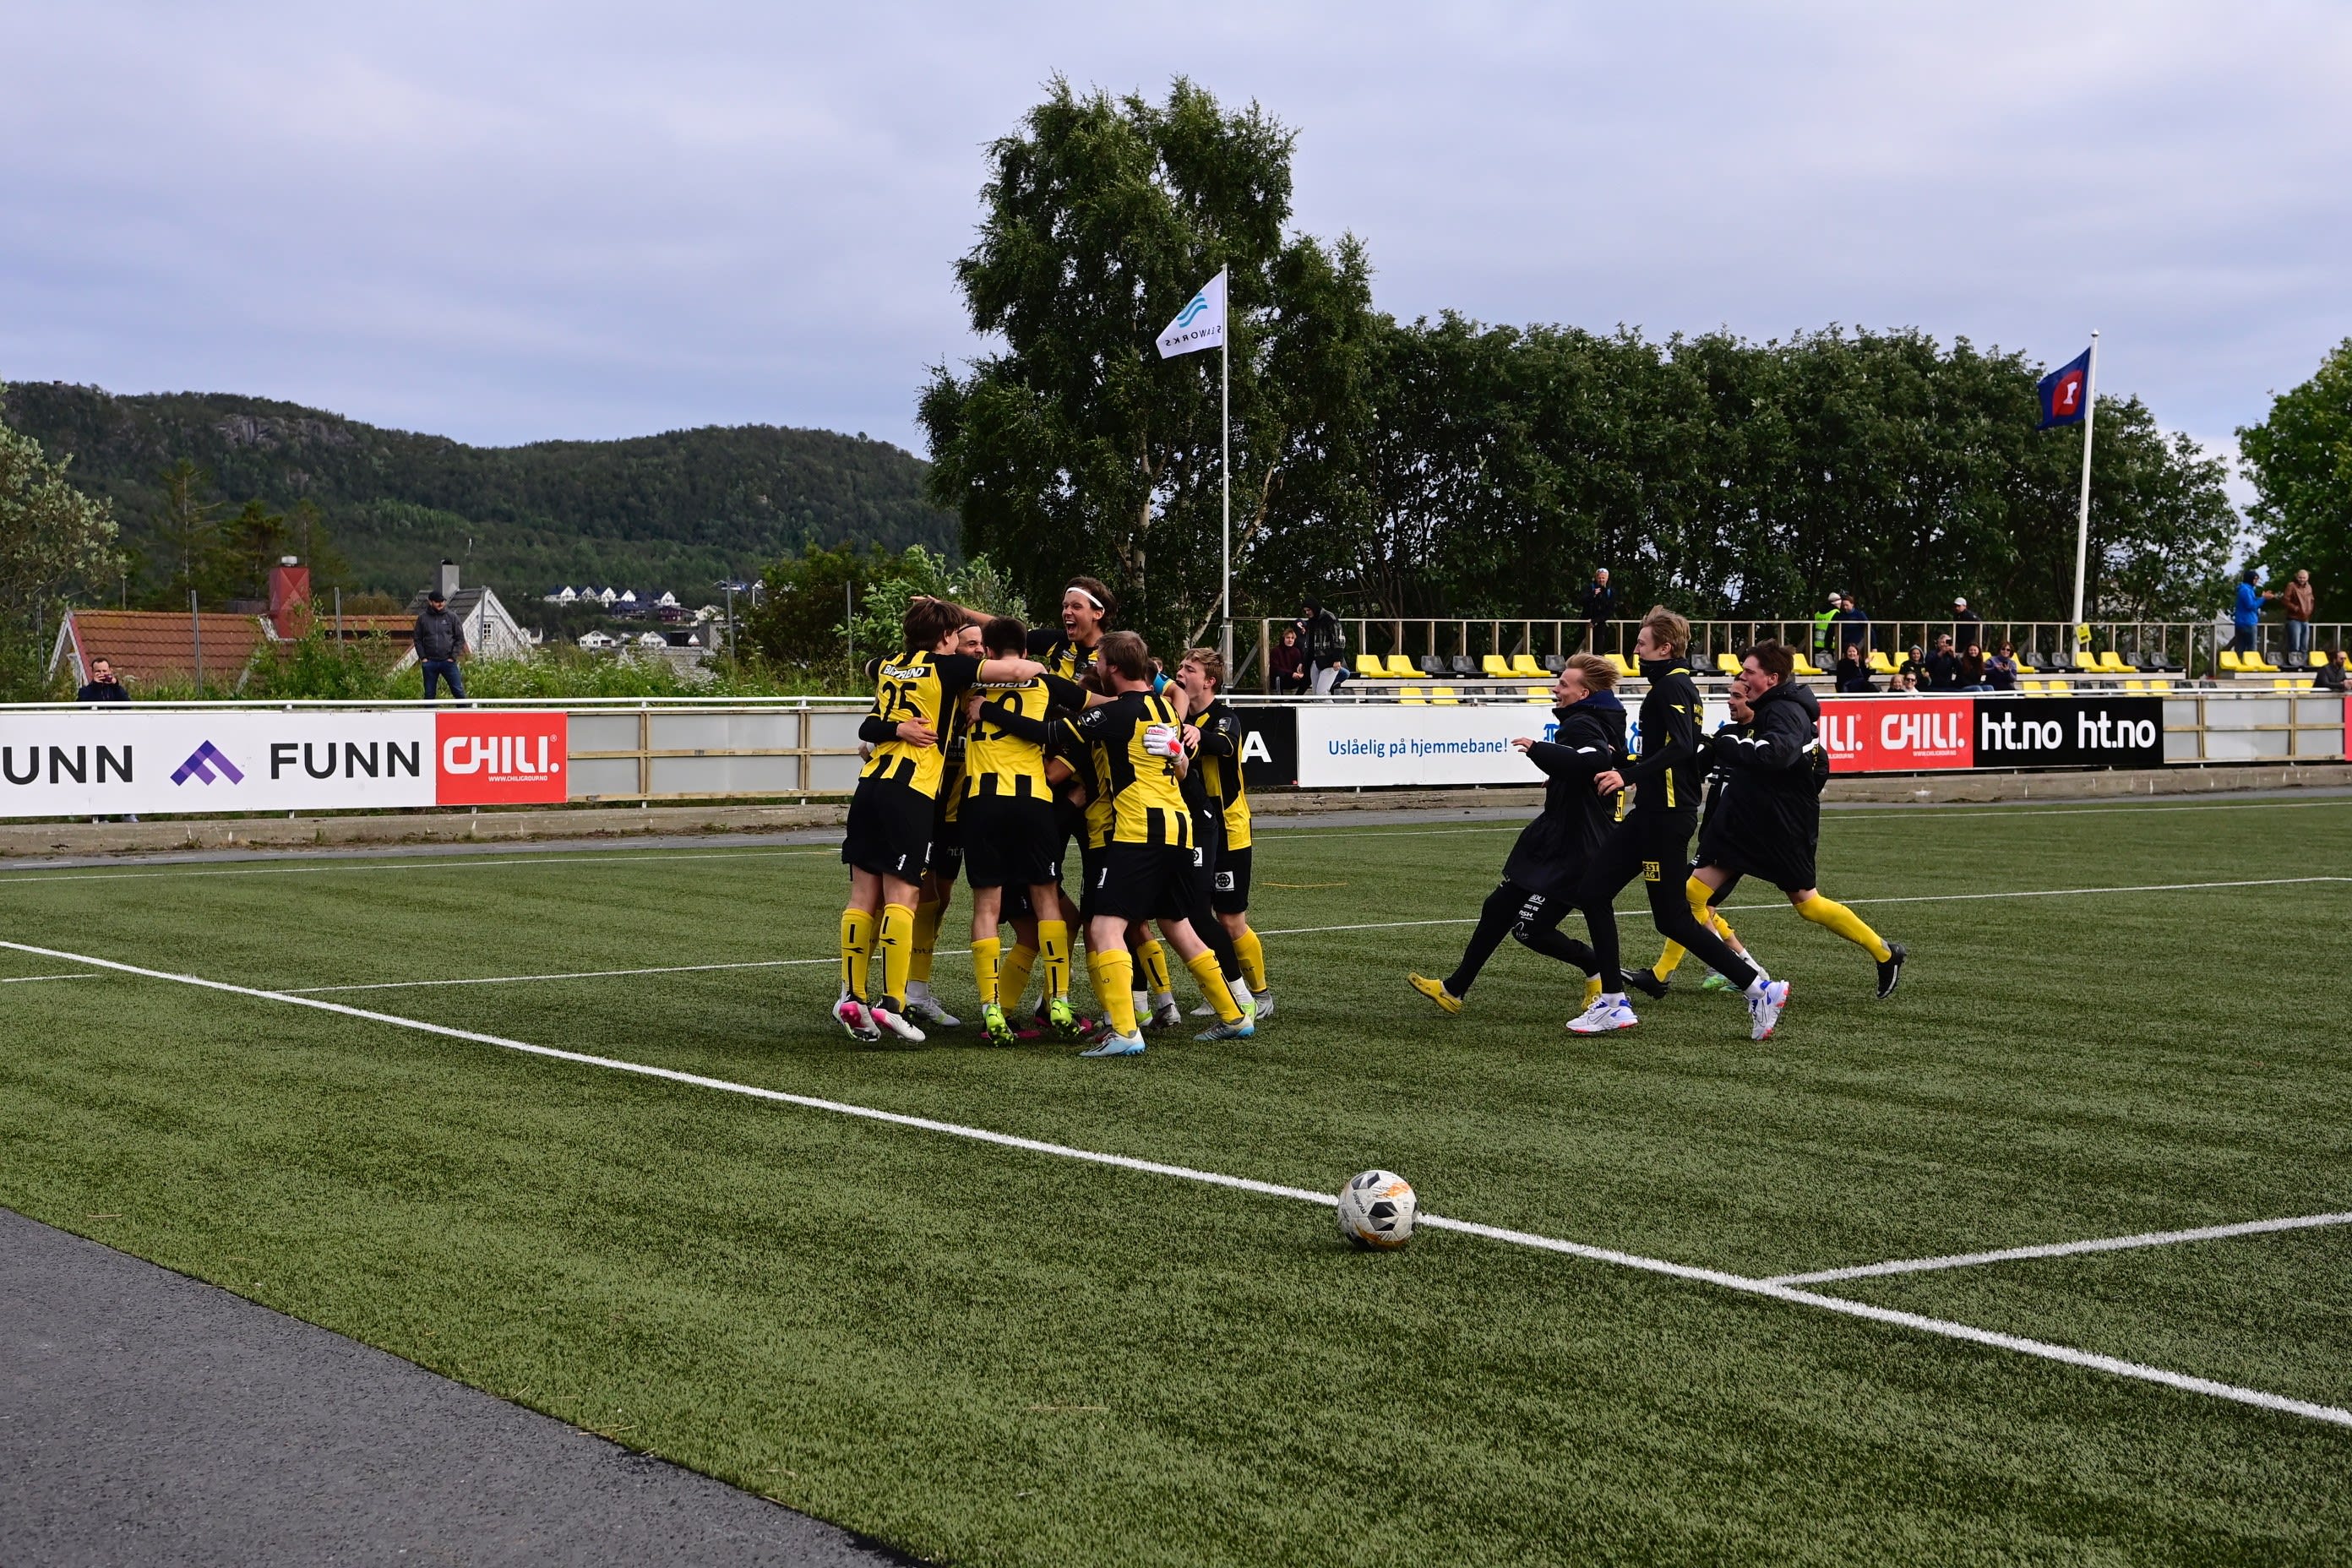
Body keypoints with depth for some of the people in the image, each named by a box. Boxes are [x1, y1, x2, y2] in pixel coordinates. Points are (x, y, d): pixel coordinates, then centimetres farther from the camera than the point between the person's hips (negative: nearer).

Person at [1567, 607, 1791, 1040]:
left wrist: (1628, 776, -34)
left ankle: (1761, 990, 1)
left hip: (1666, 817, -10)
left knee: (1672, 919, -6)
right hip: (1652, 812, 10)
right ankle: (1613, 1004, 9)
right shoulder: (1674, 684, 16)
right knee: (1592, 891, 7)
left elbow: (1681, 747, -28)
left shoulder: (1672, 686, -14)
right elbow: (1693, 750, 23)